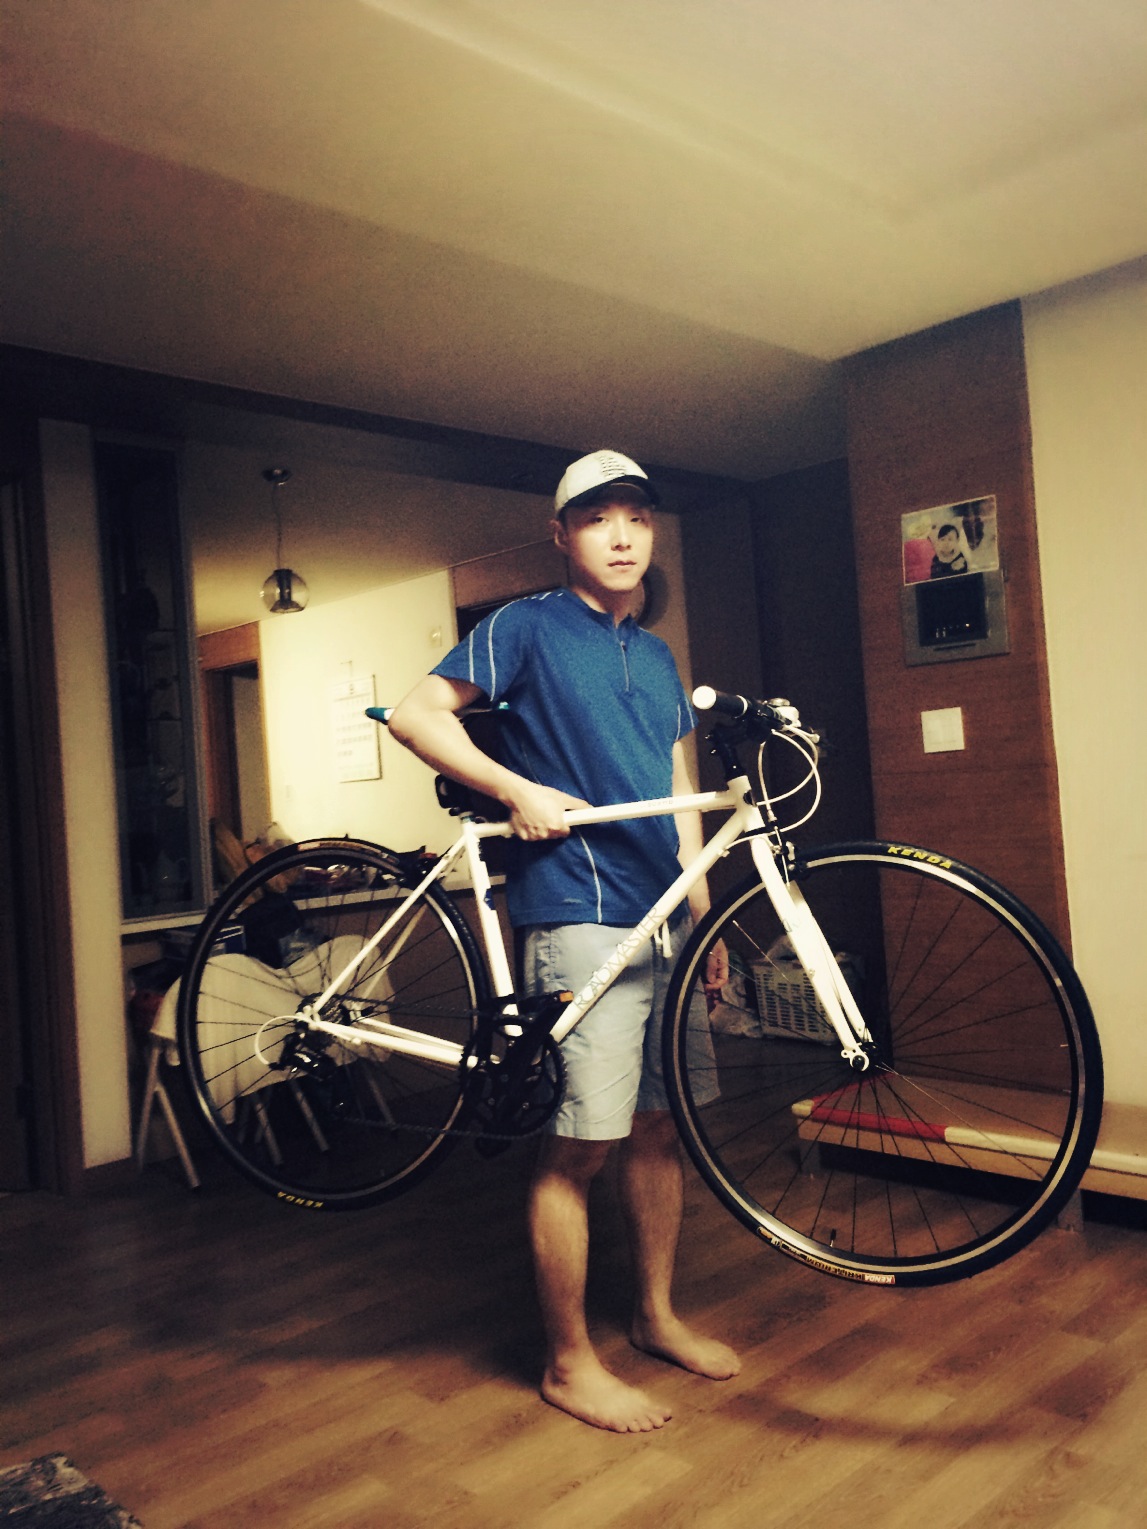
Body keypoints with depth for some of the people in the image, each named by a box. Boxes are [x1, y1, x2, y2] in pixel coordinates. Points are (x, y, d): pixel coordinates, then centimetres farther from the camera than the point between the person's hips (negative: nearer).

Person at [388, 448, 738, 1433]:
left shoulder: (657, 655, 18)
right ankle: (569, 1364, 15)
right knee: (579, 1147, -2)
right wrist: (518, 789, -15)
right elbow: (418, 714, -6)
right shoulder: (528, 627, -2)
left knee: (661, 1127, 15)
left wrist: (707, 915, 16)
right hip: (581, 917, -7)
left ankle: (657, 1314, 33)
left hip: (667, 917, 7)